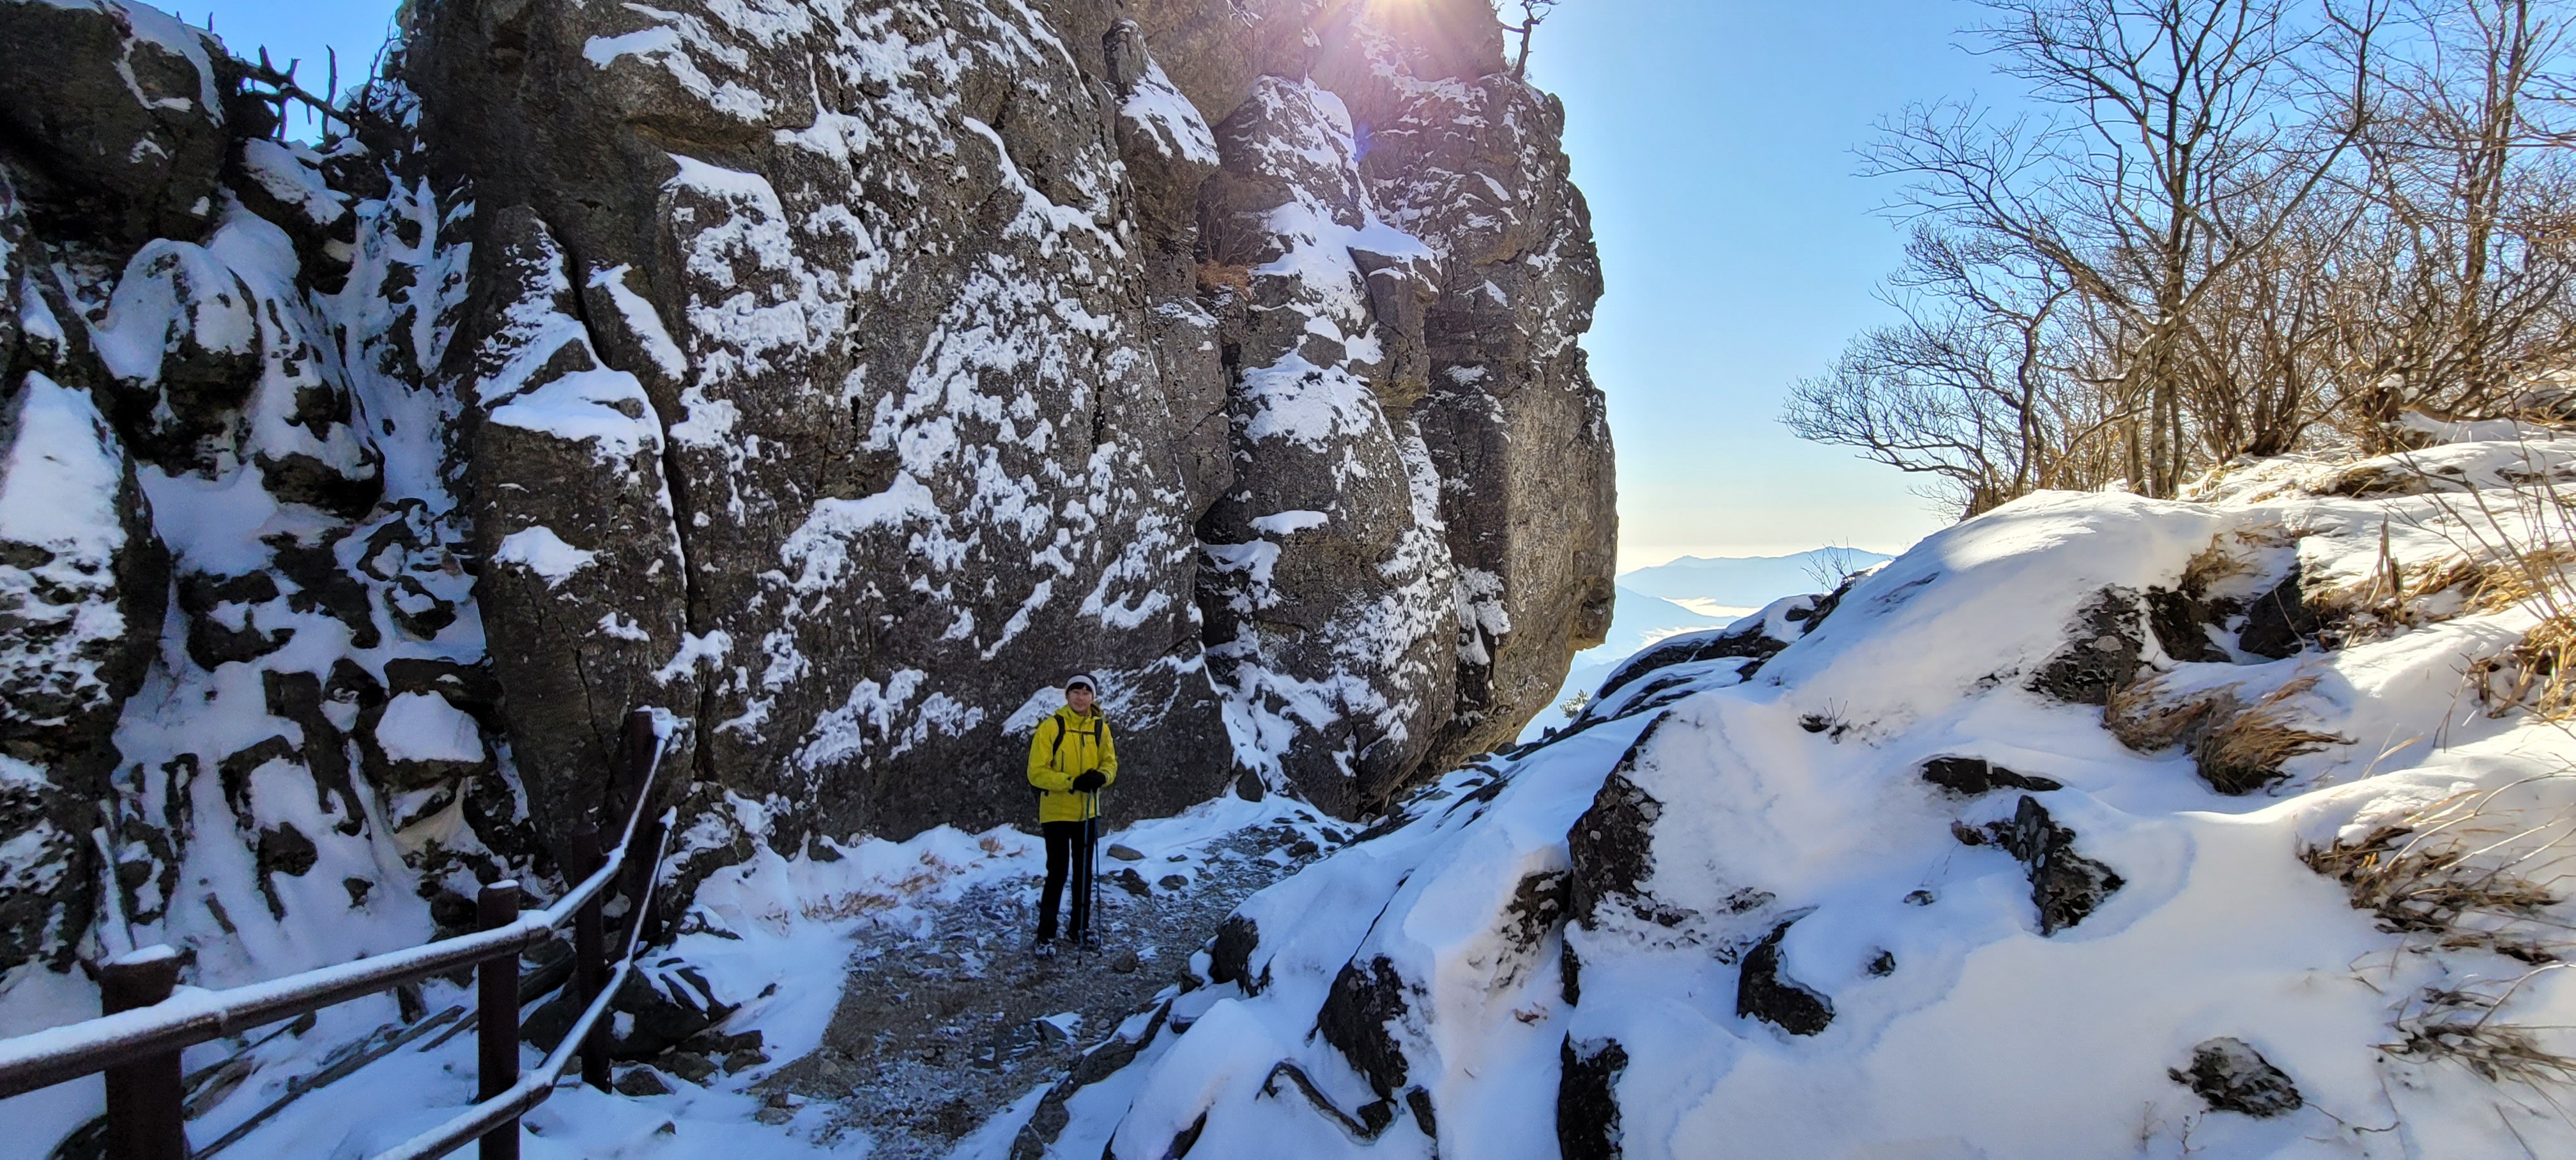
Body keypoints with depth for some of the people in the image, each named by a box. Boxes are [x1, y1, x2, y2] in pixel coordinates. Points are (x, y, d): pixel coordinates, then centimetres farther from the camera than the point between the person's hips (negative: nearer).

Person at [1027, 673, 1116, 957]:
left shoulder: (1100, 728, 1)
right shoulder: (1051, 727, -13)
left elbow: (1110, 762, 6)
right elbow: (1036, 772, -15)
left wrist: (1101, 776, -18)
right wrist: (1071, 782, -26)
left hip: (1087, 812, 5)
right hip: (1056, 812, -5)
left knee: (1084, 872, 15)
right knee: (1058, 872, -4)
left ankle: (1080, 926, 31)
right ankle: (1046, 936, 6)